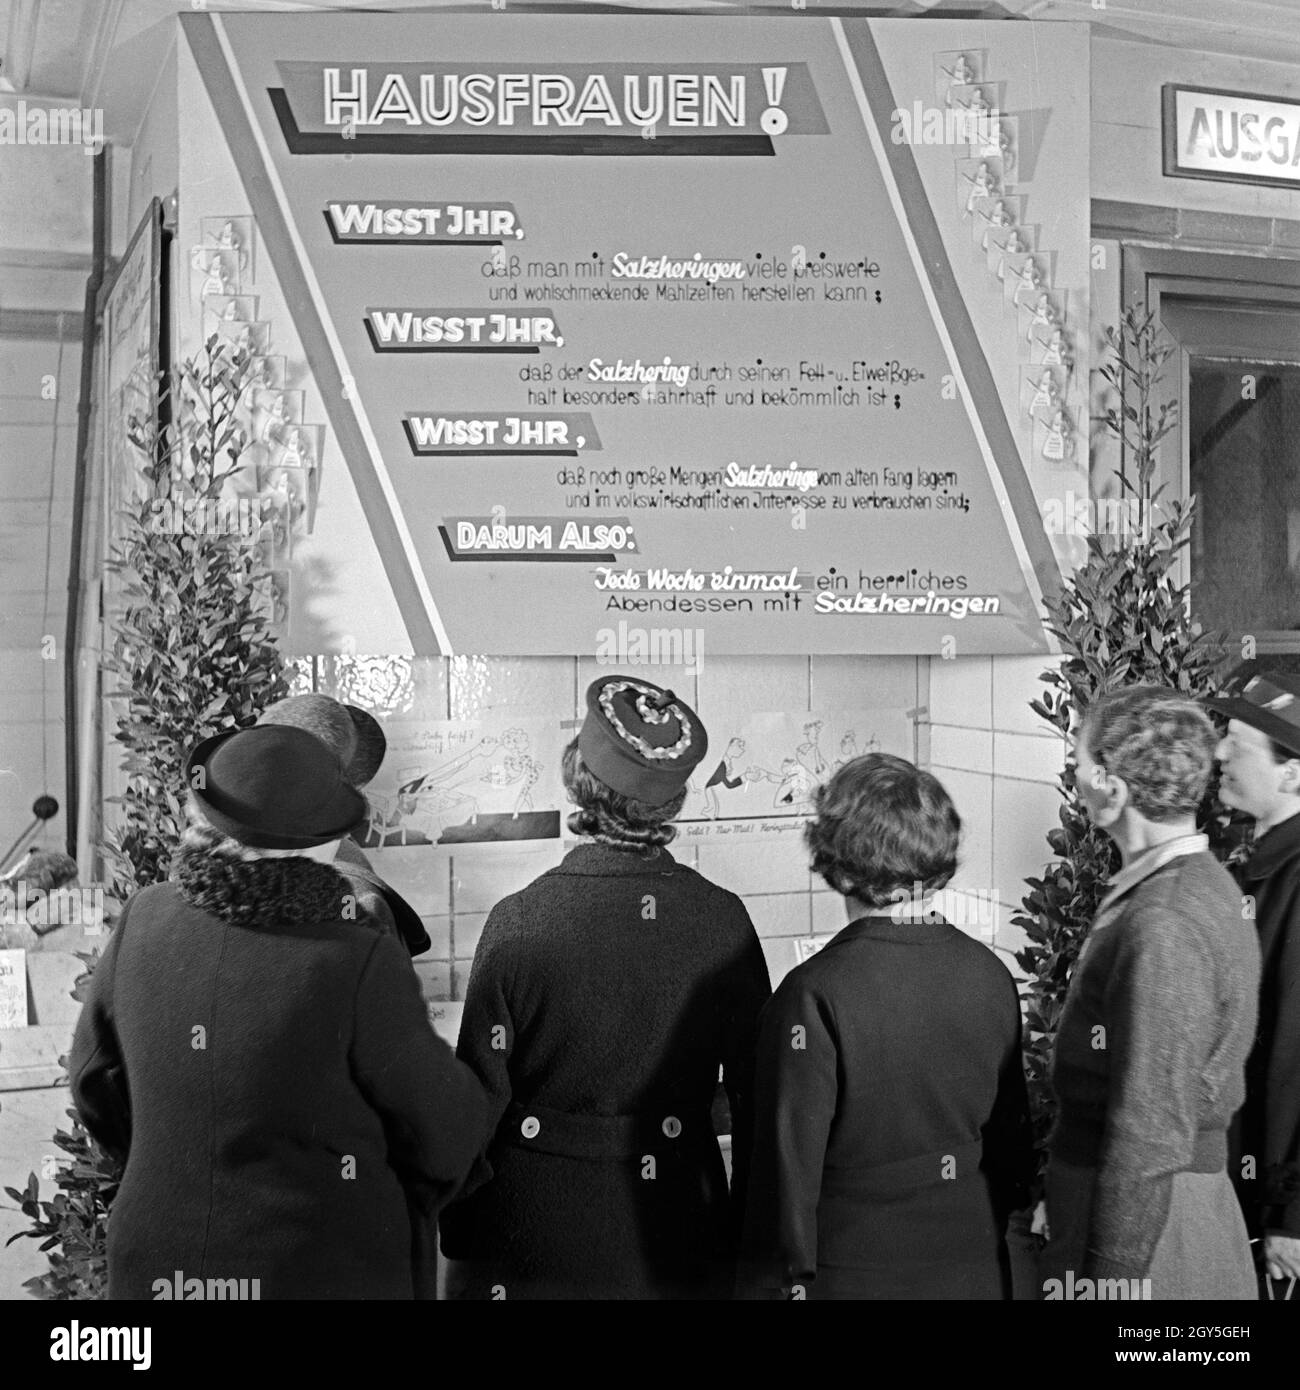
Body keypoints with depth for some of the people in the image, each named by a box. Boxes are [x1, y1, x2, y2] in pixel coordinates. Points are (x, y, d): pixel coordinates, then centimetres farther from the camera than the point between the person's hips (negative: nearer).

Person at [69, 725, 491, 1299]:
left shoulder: (146, 919, -10)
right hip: (319, 1273, -4)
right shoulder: (360, 966, -25)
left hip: (159, 1269, 4)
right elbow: (450, 1129, -11)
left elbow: (97, 1080, 6)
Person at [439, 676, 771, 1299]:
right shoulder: (724, 920, -11)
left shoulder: (518, 923, -18)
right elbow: (759, 1099, -3)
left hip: (536, 1245, -2)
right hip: (681, 1244, 2)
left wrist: (459, 1242, 2)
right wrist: (745, 1241, 10)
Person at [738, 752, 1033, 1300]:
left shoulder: (815, 993, -21)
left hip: (854, 1271, -4)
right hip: (971, 1266, 5)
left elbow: (792, 1157, -17)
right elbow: (1012, 1129, 6)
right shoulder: (990, 974, -5)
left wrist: (783, 1275, -6)